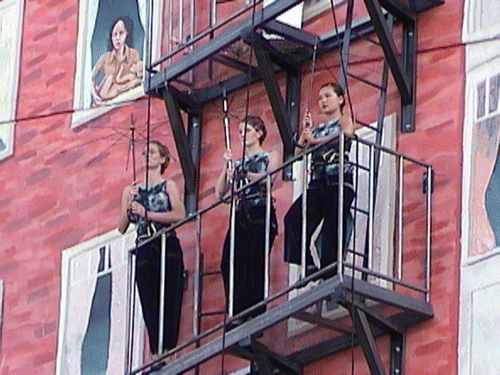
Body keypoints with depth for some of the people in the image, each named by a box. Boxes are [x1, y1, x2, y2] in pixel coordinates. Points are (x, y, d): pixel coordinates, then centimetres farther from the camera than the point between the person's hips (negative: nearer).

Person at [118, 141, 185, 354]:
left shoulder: (168, 186, 8)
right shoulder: (131, 191, 18)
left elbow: (180, 214, -9)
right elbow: (121, 228, 13)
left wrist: (146, 213, -10)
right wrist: (129, 206, -4)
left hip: (167, 248, -3)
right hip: (143, 252, 3)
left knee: (168, 303, -12)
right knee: (149, 306, -4)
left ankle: (168, 351, -16)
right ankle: (156, 356, -8)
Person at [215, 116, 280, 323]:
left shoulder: (270, 156, 12)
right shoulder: (237, 164, 24)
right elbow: (220, 192, 14)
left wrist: (242, 174, -22)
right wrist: (226, 168, 2)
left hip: (261, 215, -5)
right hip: (241, 216, 5)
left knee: (255, 265, -14)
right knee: (230, 264, -12)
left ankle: (256, 317, -13)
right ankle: (237, 315, -11)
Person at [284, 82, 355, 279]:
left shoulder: (344, 121, 13)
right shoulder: (317, 129, 28)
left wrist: (315, 140, -19)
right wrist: (305, 131, 8)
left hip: (338, 180, -5)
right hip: (317, 181, 5)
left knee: (333, 226, -16)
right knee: (293, 219, -17)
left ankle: (330, 271, -19)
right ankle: (309, 264, -17)